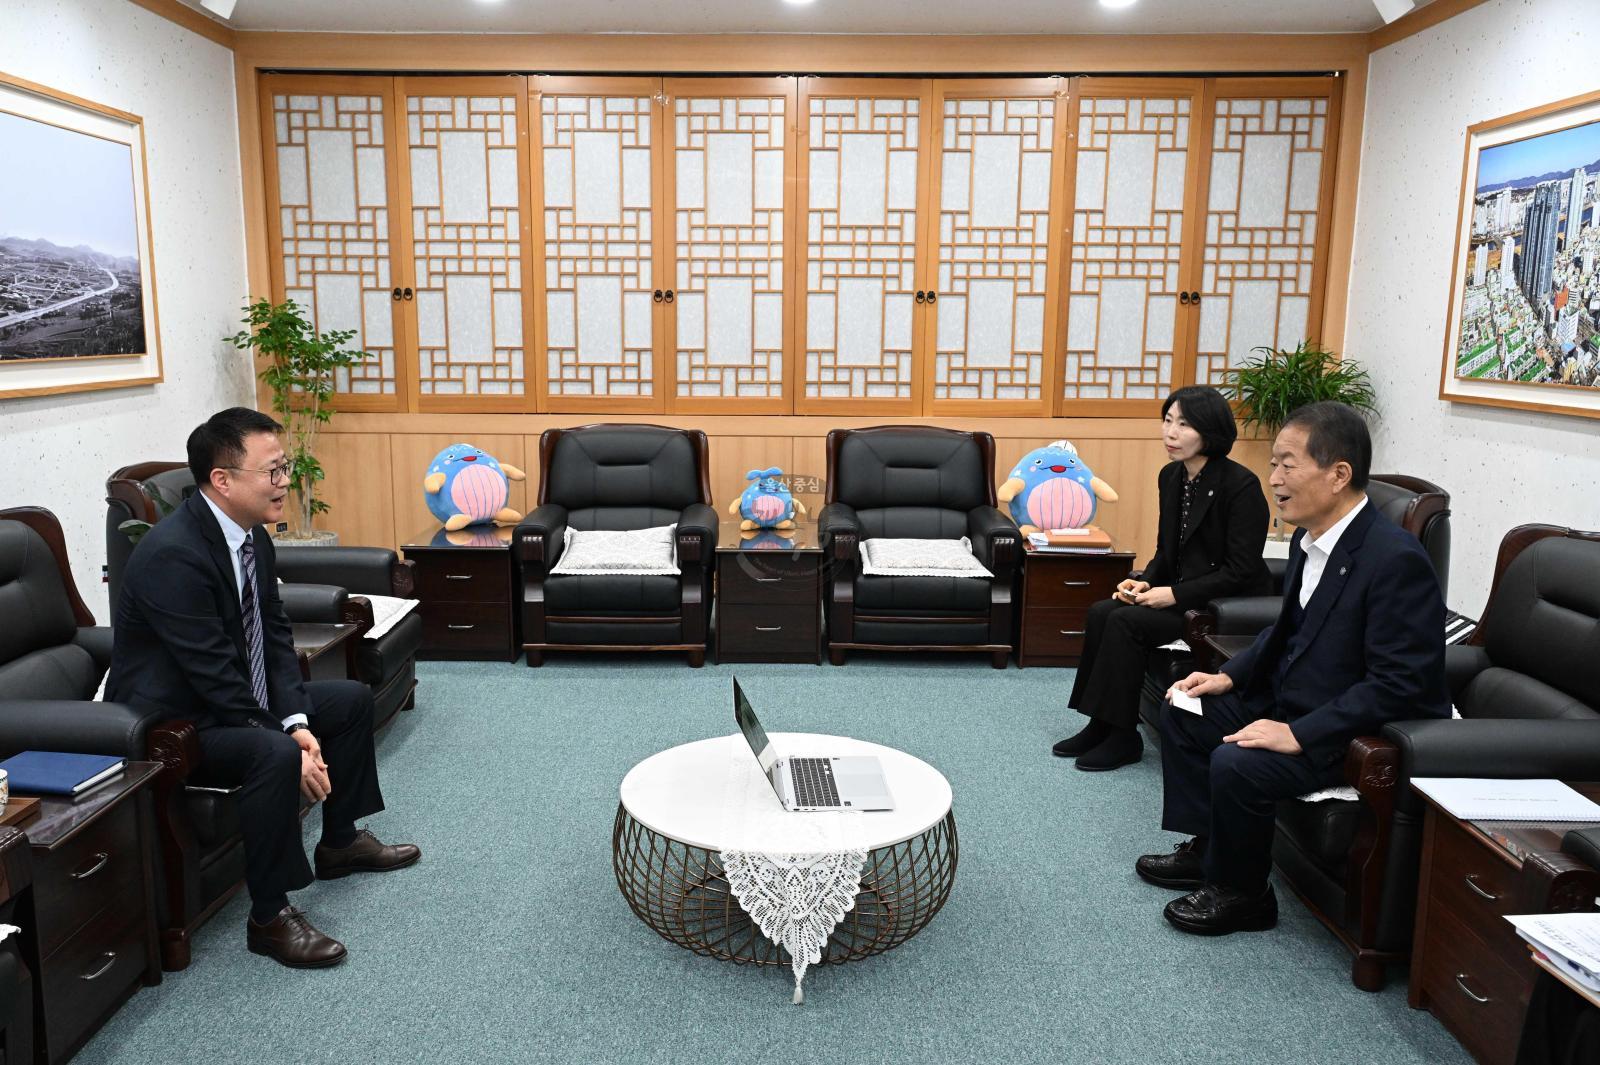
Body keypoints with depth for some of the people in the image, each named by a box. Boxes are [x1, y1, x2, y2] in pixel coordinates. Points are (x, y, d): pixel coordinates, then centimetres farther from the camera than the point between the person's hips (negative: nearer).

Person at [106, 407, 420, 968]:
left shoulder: (252, 535, -1)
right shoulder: (172, 553, -29)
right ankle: (269, 917, -17)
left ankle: (340, 842, 27)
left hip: (234, 698, 10)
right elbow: (214, 675, -29)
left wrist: (297, 721, -11)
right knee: (274, 754, -34)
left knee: (352, 699, 12)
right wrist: (288, 741, -26)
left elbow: (275, 637, 1)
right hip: (169, 720, -10)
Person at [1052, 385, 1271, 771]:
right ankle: (1101, 725, -5)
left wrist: (1175, 595, -21)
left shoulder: (1241, 486, -18)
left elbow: (1241, 571, -19)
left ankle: (1123, 738, -11)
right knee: (1101, 612, -14)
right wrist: (1145, 582, -6)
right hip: (1181, 593, 8)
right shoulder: (1171, 477, 5)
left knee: (1126, 621, -24)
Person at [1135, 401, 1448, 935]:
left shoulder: (1395, 559, -26)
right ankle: (1206, 848, 23)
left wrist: (1298, 734, -29)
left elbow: (1399, 685, -27)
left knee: (1235, 764, -26)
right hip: (1289, 704, 10)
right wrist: (1230, 676, 5)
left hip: (1351, 734, -10)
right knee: (1183, 713, 10)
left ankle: (1240, 893, 1)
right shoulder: (1310, 538, 2)